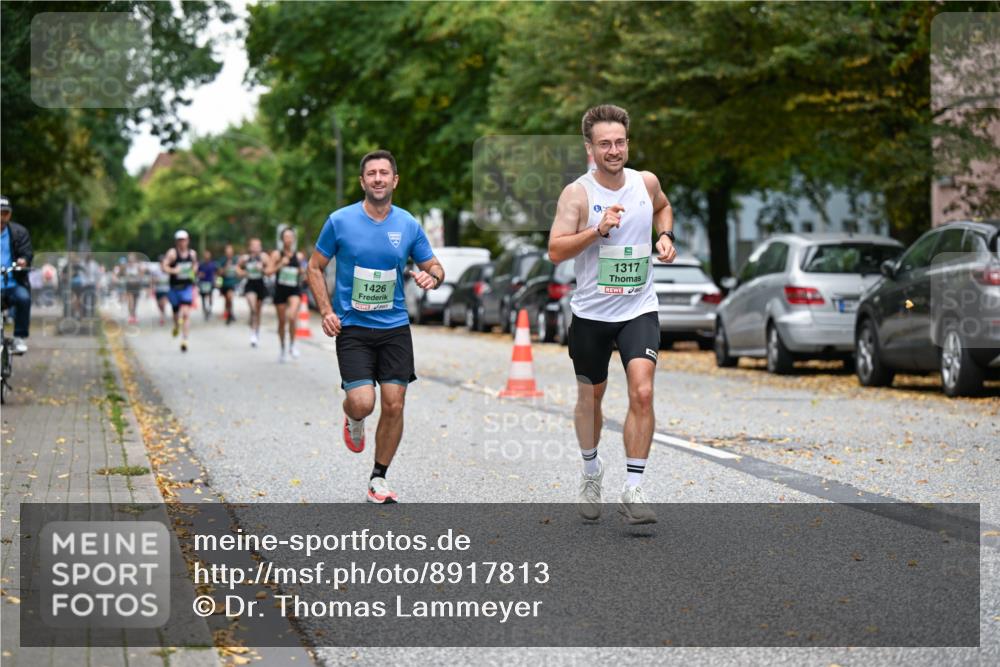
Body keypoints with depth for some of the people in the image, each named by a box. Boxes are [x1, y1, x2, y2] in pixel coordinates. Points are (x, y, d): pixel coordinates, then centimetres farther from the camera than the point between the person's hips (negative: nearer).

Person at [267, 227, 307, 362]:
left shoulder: (299, 256, 7)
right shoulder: (277, 254, 1)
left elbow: (303, 275, 18)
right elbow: (269, 272, -4)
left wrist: (303, 272, -4)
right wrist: (280, 265, -17)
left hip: (294, 290, 0)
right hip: (280, 290, 0)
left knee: (292, 316, -25)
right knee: (282, 321, 8)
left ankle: (292, 345, -6)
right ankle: (282, 349, 26)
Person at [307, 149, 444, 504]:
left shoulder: (408, 225, 1)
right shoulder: (340, 221, -5)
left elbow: (435, 267, 11)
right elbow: (315, 267, 5)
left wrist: (432, 277, -14)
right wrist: (327, 311, -7)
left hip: (395, 328, 2)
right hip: (352, 328, -2)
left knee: (394, 405, -3)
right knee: (362, 403, -17)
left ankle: (378, 479, 14)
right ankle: (352, 419, 22)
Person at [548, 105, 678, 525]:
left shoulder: (646, 182, 1)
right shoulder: (577, 194, -10)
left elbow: (663, 207, 25)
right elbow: (555, 251, -19)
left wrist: (665, 235, 6)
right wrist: (599, 229, -29)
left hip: (639, 310, 1)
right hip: (591, 313, -1)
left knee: (642, 392, -17)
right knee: (590, 398, 15)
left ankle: (632, 490, -13)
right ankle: (591, 471, 41)